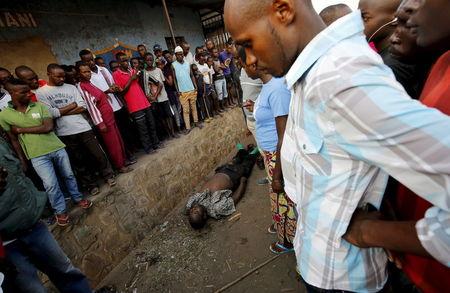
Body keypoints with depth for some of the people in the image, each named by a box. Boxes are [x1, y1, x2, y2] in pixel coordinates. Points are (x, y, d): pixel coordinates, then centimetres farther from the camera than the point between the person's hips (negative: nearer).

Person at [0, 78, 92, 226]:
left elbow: (48, 127, -13)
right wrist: (22, 161, 5)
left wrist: (22, 129, -11)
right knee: (51, 184, -1)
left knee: (68, 175, 14)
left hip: (57, 148, 2)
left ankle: (77, 198, 35)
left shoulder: (39, 106, -1)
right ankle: (60, 211, 19)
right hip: (37, 156, -1)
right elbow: (13, 140, 5)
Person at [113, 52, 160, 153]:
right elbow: (121, 92, -11)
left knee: (152, 125, 14)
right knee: (143, 129, 0)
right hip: (135, 106, -6)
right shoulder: (116, 75, -6)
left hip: (145, 103, 7)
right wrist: (131, 79, -15)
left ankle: (156, 143, 27)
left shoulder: (132, 71, 14)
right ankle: (148, 148, 13)